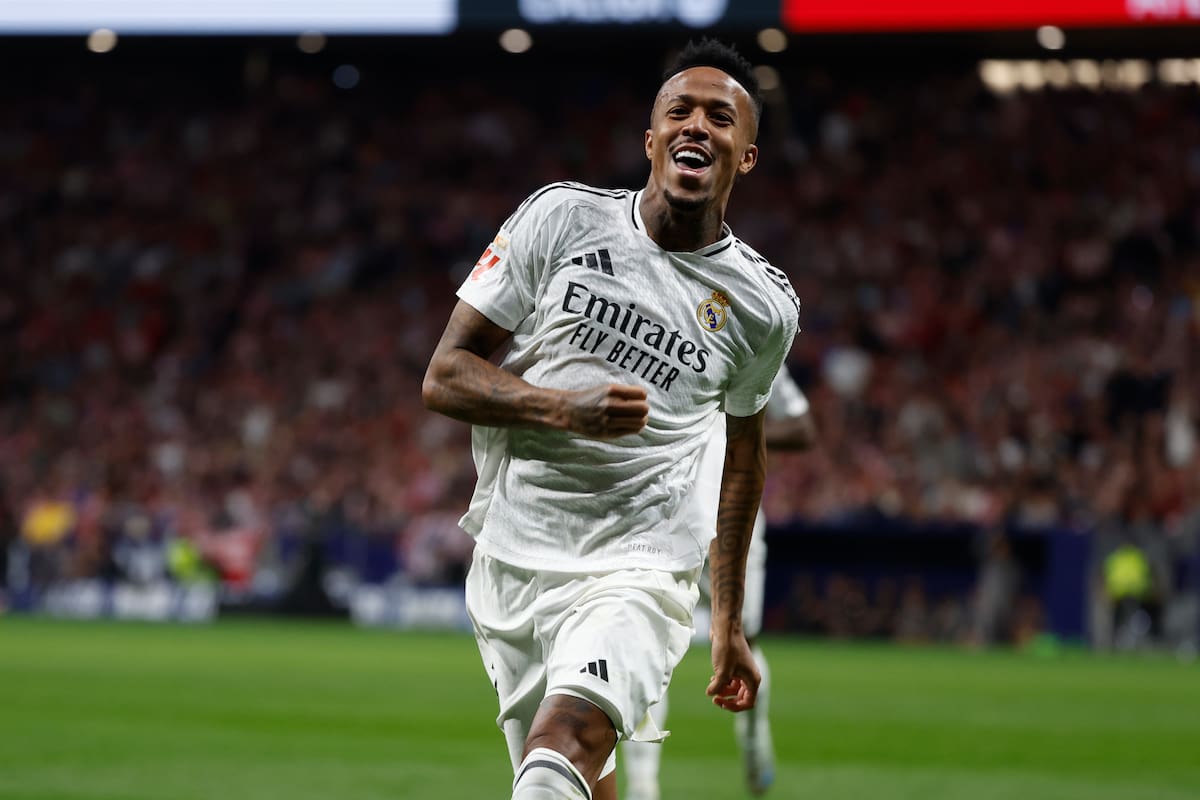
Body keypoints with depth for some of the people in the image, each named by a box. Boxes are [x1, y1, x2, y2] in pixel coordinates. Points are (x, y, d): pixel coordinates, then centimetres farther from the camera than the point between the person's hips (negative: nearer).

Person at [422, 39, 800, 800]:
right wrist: (565, 408, -18)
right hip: (510, 559, 2)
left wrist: (730, 624, 25)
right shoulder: (561, 218, 1)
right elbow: (445, 377, 0)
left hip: (637, 574, -1)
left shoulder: (764, 305, 5)